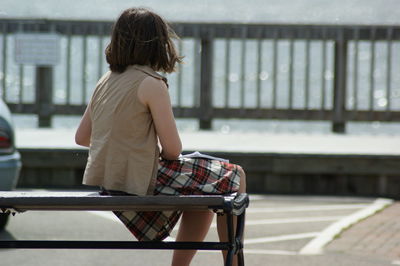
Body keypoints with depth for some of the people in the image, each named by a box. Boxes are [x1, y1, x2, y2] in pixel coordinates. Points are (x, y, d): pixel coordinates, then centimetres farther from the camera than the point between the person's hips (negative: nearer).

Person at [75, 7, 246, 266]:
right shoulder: (152, 84, -14)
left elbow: (81, 137, 15)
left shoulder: (106, 82, 8)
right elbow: (173, 149, -13)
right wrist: (163, 153, 8)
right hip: (140, 182, -8)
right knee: (235, 178, 6)